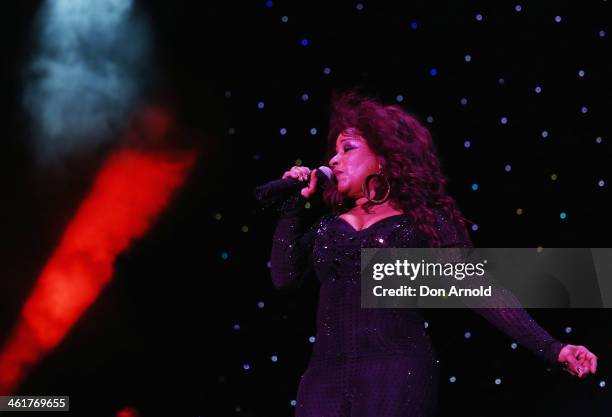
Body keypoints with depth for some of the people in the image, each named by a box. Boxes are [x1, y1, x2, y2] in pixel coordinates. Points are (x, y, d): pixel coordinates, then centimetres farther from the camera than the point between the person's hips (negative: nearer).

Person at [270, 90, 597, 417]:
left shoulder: (424, 219, 4)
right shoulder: (330, 225, 17)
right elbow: (285, 277, 6)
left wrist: (551, 348, -11)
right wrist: (295, 203, 7)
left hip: (397, 376, -4)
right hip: (325, 378, 4)